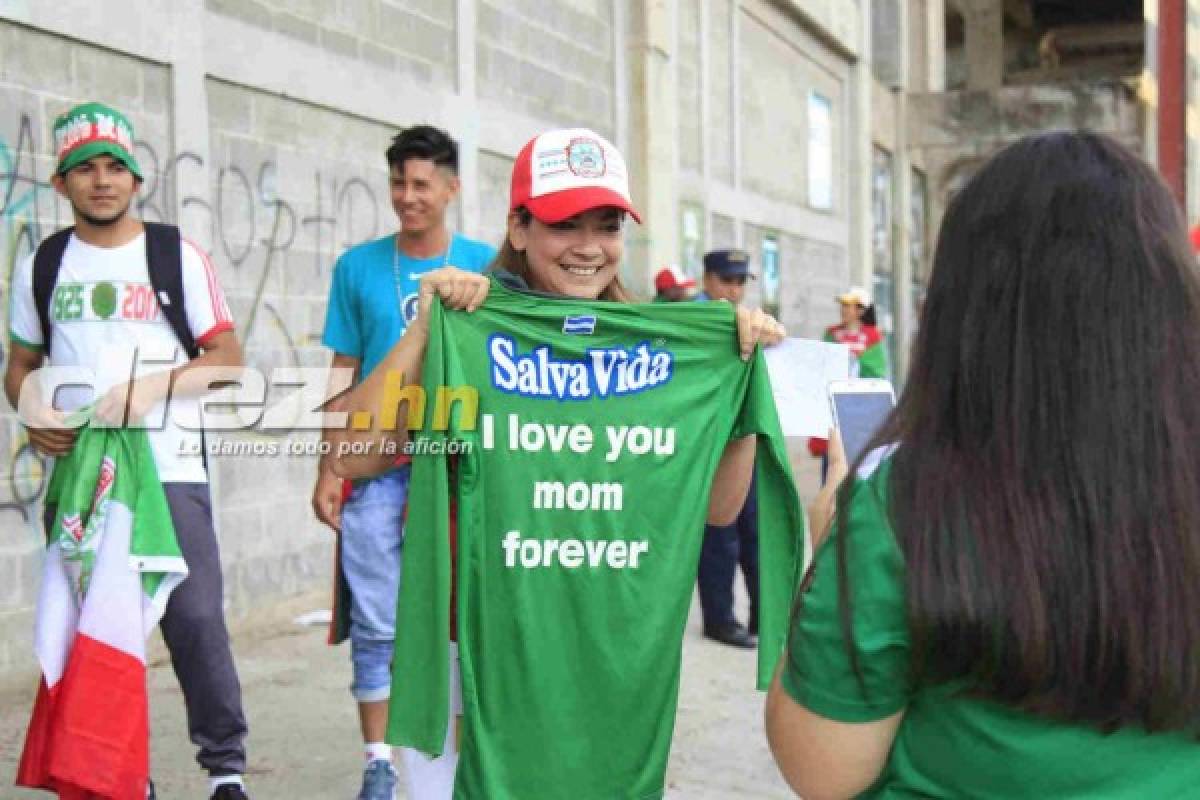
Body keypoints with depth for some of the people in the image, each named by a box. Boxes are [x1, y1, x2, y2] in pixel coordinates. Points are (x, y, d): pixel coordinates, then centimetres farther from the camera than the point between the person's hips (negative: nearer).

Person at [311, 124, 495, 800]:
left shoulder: (486, 264, 4)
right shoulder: (359, 267, 6)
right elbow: (344, 376, 8)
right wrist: (329, 470, 2)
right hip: (375, 466, 1)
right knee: (376, 624, 4)